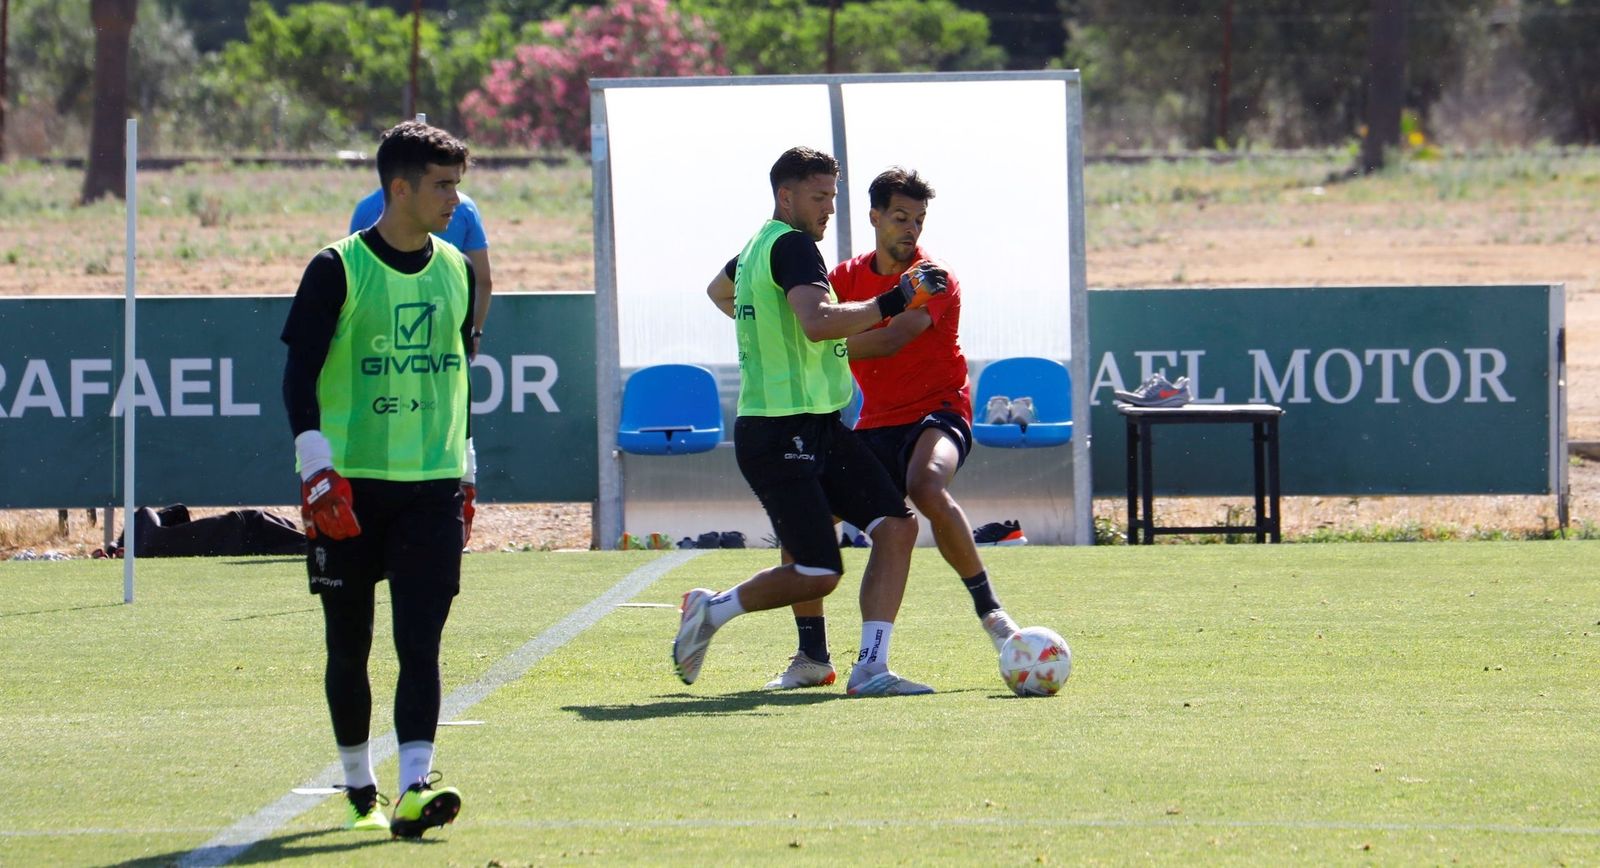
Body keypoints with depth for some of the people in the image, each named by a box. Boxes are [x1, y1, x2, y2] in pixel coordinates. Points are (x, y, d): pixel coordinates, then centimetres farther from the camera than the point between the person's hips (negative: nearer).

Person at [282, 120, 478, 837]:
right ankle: (360, 790, 19)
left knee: (419, 642, -9)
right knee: (349, 646, 5)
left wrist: (465, 473, 19)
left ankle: (415, 788, -18)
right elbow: (299, 376, -6)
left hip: (431, 486, 3)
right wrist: (318, 471, -15)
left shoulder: (455, 270, 11)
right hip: (350, 487, -3)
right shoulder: (338, 270, -5)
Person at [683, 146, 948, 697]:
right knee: (817, 575, -10)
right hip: (778, 437, -10)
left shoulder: (758, 246, 17)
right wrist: (895, 301, -29)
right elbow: (819, 322, -32)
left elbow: (718, 291, 40)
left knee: (896, 526, -4)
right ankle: (711, 611, 13)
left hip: (821, 428, 10)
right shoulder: (791, 245, -14)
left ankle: (870, 667, -7)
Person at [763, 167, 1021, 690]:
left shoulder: (934, 278, -9)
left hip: (938, 412, -6)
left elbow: (891, 339, -24)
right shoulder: (849, 276, 9)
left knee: (926, 486, -38)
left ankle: (988, 608, -25)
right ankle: (812, 658, 6)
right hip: (877, 423, 6)